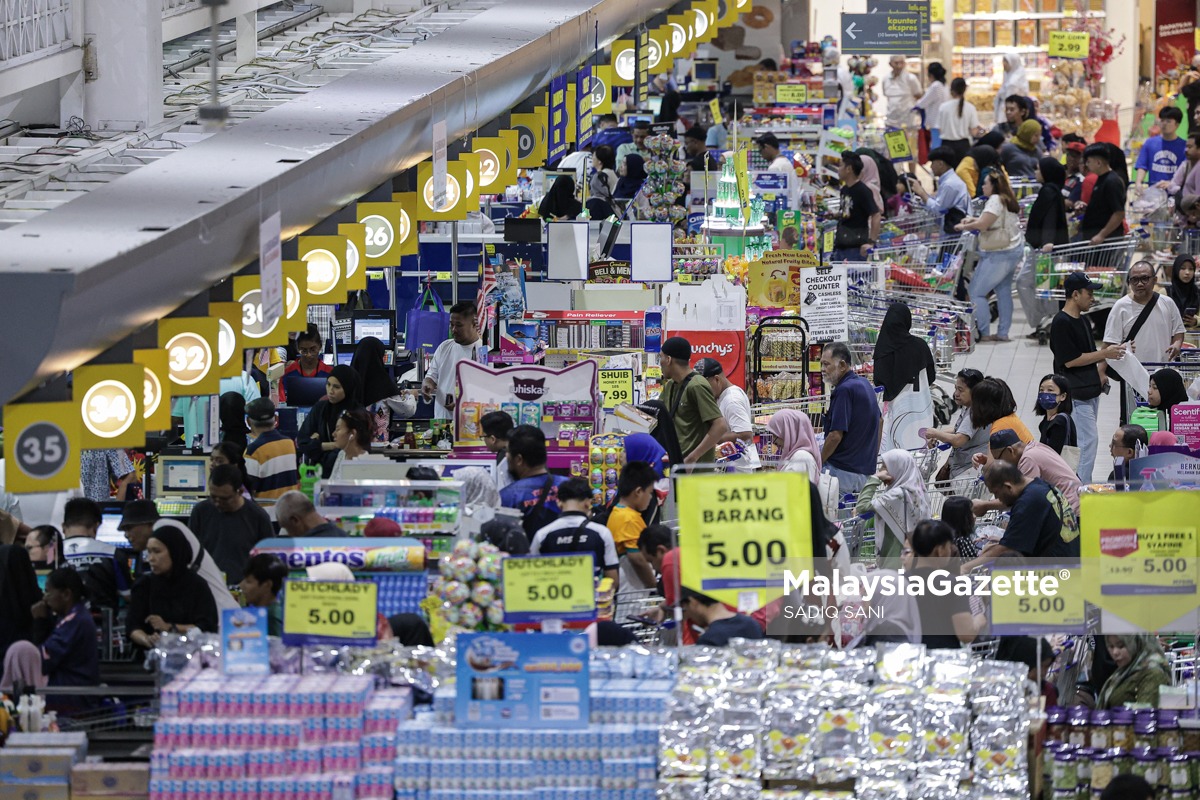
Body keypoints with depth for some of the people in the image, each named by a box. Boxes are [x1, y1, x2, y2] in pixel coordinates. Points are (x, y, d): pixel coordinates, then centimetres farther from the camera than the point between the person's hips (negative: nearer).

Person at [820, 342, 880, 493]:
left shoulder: (844, 390, -17)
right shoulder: (864, 384, 13)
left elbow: (836, 435, -21)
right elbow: (879, 421, 28)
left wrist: (818, 463, -9)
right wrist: (873, 455, 34)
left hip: (844, 472, -10)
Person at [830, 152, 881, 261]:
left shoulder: (863, 191, -13)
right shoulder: (844, 190, 13)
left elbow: (876, 215, -19)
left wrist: (872, 241, -25)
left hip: (856, 248, -9)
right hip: (840, 246, 9)